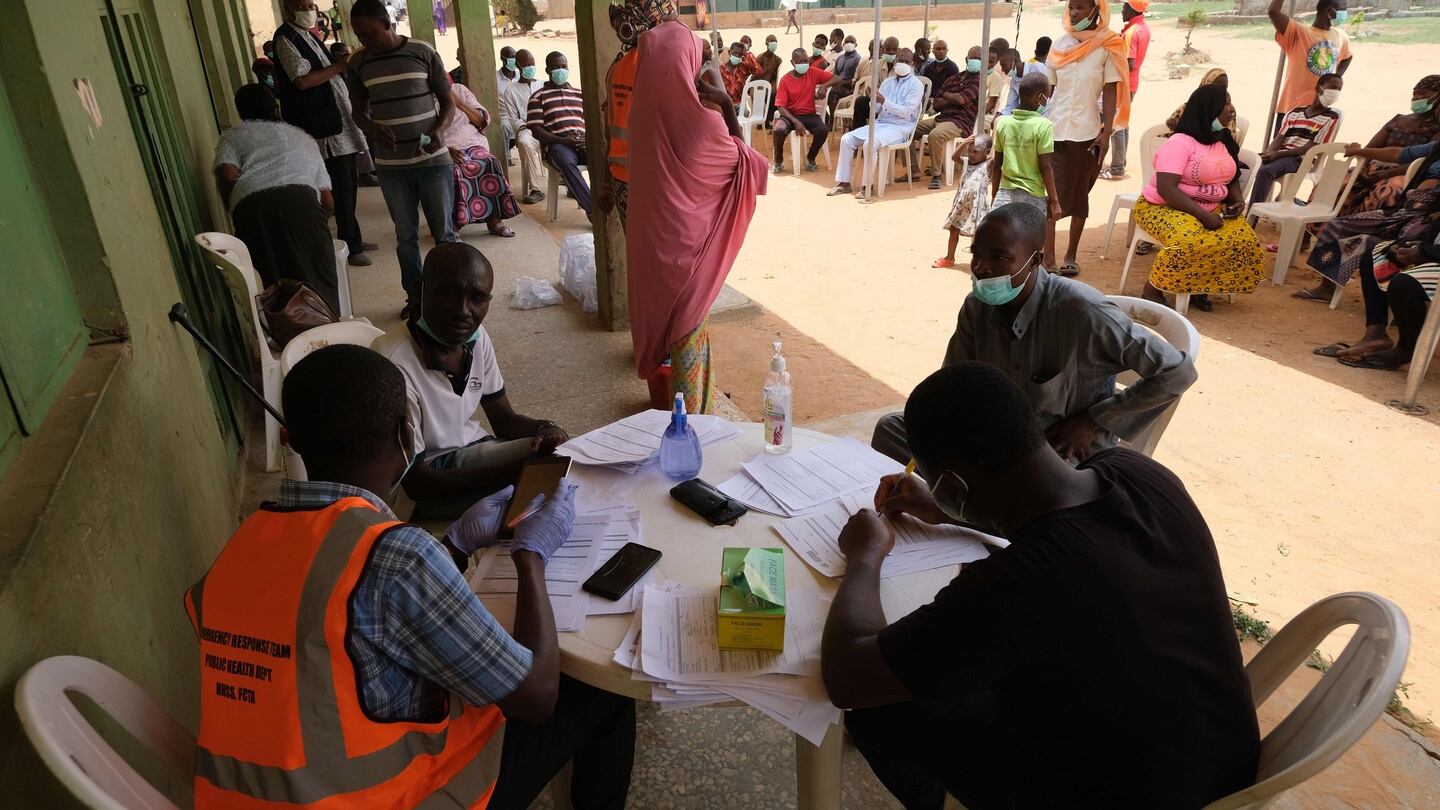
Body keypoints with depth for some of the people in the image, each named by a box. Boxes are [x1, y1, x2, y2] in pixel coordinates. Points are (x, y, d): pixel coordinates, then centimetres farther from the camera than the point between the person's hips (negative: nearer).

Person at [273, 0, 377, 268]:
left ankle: (352, 238, 22)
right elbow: (302, 80, -18)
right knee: (342, 187, -8)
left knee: (349, 184, 12)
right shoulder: (286, 38, -8)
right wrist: (338, 67, -13)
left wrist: (344, 65, 11)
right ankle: (350, 246, -3)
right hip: (326, 125, -9)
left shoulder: (307, 35, 19)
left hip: (341, 118, 9)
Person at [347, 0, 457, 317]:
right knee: (406, 235, 8)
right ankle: (416, 296, 21)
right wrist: (372, 128, -11)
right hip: (390, 165, 2)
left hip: (434, 160, -2)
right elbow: (358, 110, 12)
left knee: (443, 231, 4)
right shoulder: (358, 64, 3)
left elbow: (447, 101, 2)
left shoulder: (423, 52, -4)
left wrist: (439, 130, -18)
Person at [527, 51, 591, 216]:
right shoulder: (538, 96, 12)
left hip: (583, 143, 4)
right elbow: (536, 130, 2)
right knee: (567, 163, -40)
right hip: (557, 145, -4)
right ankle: (592, 209, -45)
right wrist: (563, 140, -13)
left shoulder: (579, 95, 25)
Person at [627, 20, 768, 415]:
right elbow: (742, 161, -3)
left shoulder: (643, 112, -7)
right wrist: (727, 105, 2)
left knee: (656, 308, 19)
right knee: (687, 319, 9)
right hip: (686, 237, -4)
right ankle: (691, 409, 20)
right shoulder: (704, 121, -21)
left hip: (649, 232, 5)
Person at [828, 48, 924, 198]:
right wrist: (873, 99, -12)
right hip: (880, 122, 7)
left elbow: (907, 112, -16)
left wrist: (884, 102, -23)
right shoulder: (887, 82, 15)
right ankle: (844, 182, -5)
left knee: (870, 143, -33)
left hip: (901, 127, -7)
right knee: (846, 139, -8)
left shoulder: (916, 85, -4)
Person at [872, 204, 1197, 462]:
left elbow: (1178, 372, -18)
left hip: (1067, 451, -6)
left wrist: (1092, 421, -17)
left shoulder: (1081, 311, -24)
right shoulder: (977, 306, -6)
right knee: (891, 428, -7)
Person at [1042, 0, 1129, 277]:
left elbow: (1111, 91, -4)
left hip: (1087, 132, -2)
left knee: (1079, 196, 7)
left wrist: (1106, 132, -10)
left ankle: (1070, 256, 16)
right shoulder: (1060, 45, 6)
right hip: (1055, 130, 2)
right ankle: (1048, 256, -3)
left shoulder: (1108, 46, -2)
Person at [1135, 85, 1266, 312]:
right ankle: (1153, 287, -17)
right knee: (1189, 240, -38)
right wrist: (1202, 214, -28)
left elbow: (1232, 179, 22)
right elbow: (1166, 189, -24)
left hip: (1212, 209, 7)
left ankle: (1201, 286, -4)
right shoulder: (1180, 142, -15)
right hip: (1165, 207, -7)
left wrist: (1238, 200, -1)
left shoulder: (1225, 142, 11)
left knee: (1243, 238, -19)